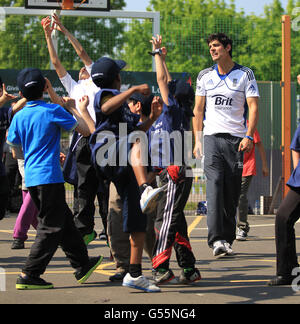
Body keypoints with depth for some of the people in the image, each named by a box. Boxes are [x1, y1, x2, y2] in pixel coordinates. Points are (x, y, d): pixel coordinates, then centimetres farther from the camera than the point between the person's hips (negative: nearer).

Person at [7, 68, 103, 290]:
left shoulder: (19, 117, 6)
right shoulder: (53, 111, -9)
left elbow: (12, 145, 17)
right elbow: (86, 130, -7)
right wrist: (80, 109, 13)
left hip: (31, 178, 7)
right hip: (49, 177, -7)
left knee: (64, 221, 17)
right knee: (51, 228, -2)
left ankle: (82, 265, 26)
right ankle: (29, 275, -6)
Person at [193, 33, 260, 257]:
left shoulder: (245, 74, 5)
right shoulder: (205, 76, 12)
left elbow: (253, 107, -1)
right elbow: (198, 109, 14)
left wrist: (249, 136, -13)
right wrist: (198, 140, 5)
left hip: (236, 139, -1)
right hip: (212, 137, 1)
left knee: (232, 192, 1)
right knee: (214, 186, -15)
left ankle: (227, 239, 11)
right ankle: (216, 240, -23)